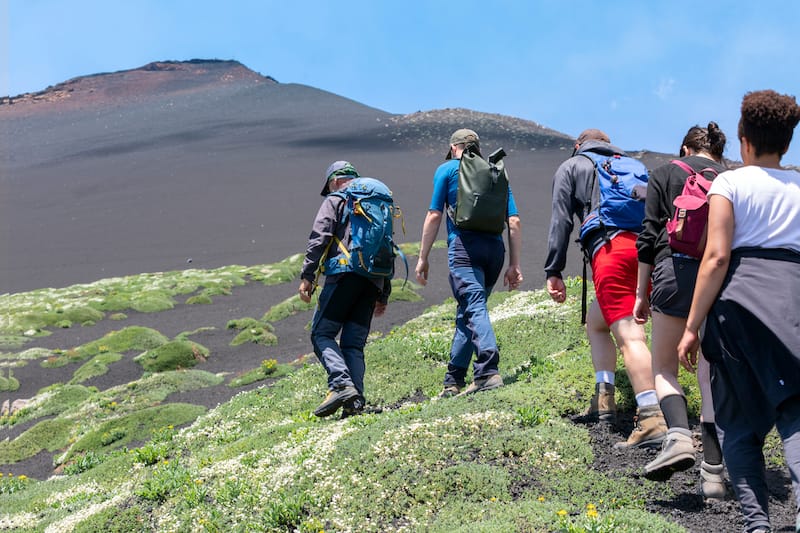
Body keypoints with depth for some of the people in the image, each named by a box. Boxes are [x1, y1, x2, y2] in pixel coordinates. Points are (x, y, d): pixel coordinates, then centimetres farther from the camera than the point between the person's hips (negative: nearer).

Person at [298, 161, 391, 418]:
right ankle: (356, 401, -4)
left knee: (322, 334, -2)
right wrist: (384, 294, 26)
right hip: (374, 281, 6)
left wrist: (307, 276, -9)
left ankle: (341, 384, -22)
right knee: (353, 343, 7)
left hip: (345, 274, -6)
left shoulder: (335, 201, 8)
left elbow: (319, 238, -7)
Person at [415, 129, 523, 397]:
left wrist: (423, 258, 6)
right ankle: (453, 381, 15)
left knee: (475, 307, -14)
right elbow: (514, 221, 14)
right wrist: (514, 264, 14)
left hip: (464, 244, -5)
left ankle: (489, 371, -30)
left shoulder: (448, 169, 11)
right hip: (495, 247, 5)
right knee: (465, 314, 12)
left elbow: (434, 216, 3)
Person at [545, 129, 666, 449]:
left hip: (611, 249, -6)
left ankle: (652, 420, -25)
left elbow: (561, 219, 7)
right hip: (648, 249, 6)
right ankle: (604, 400, 15)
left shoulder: (571, 166, 20)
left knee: (629, 335, -14)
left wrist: (553, 272, 5)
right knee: (596, 321, 21)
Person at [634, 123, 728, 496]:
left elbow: (649, 236, 6)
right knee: (713, 375, 7)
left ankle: (679, 435, -18)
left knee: (664, 368, 8)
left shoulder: (665, 173, 12)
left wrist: (641, 293, 9)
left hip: (677, 269, -2)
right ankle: (713, 473, 3)